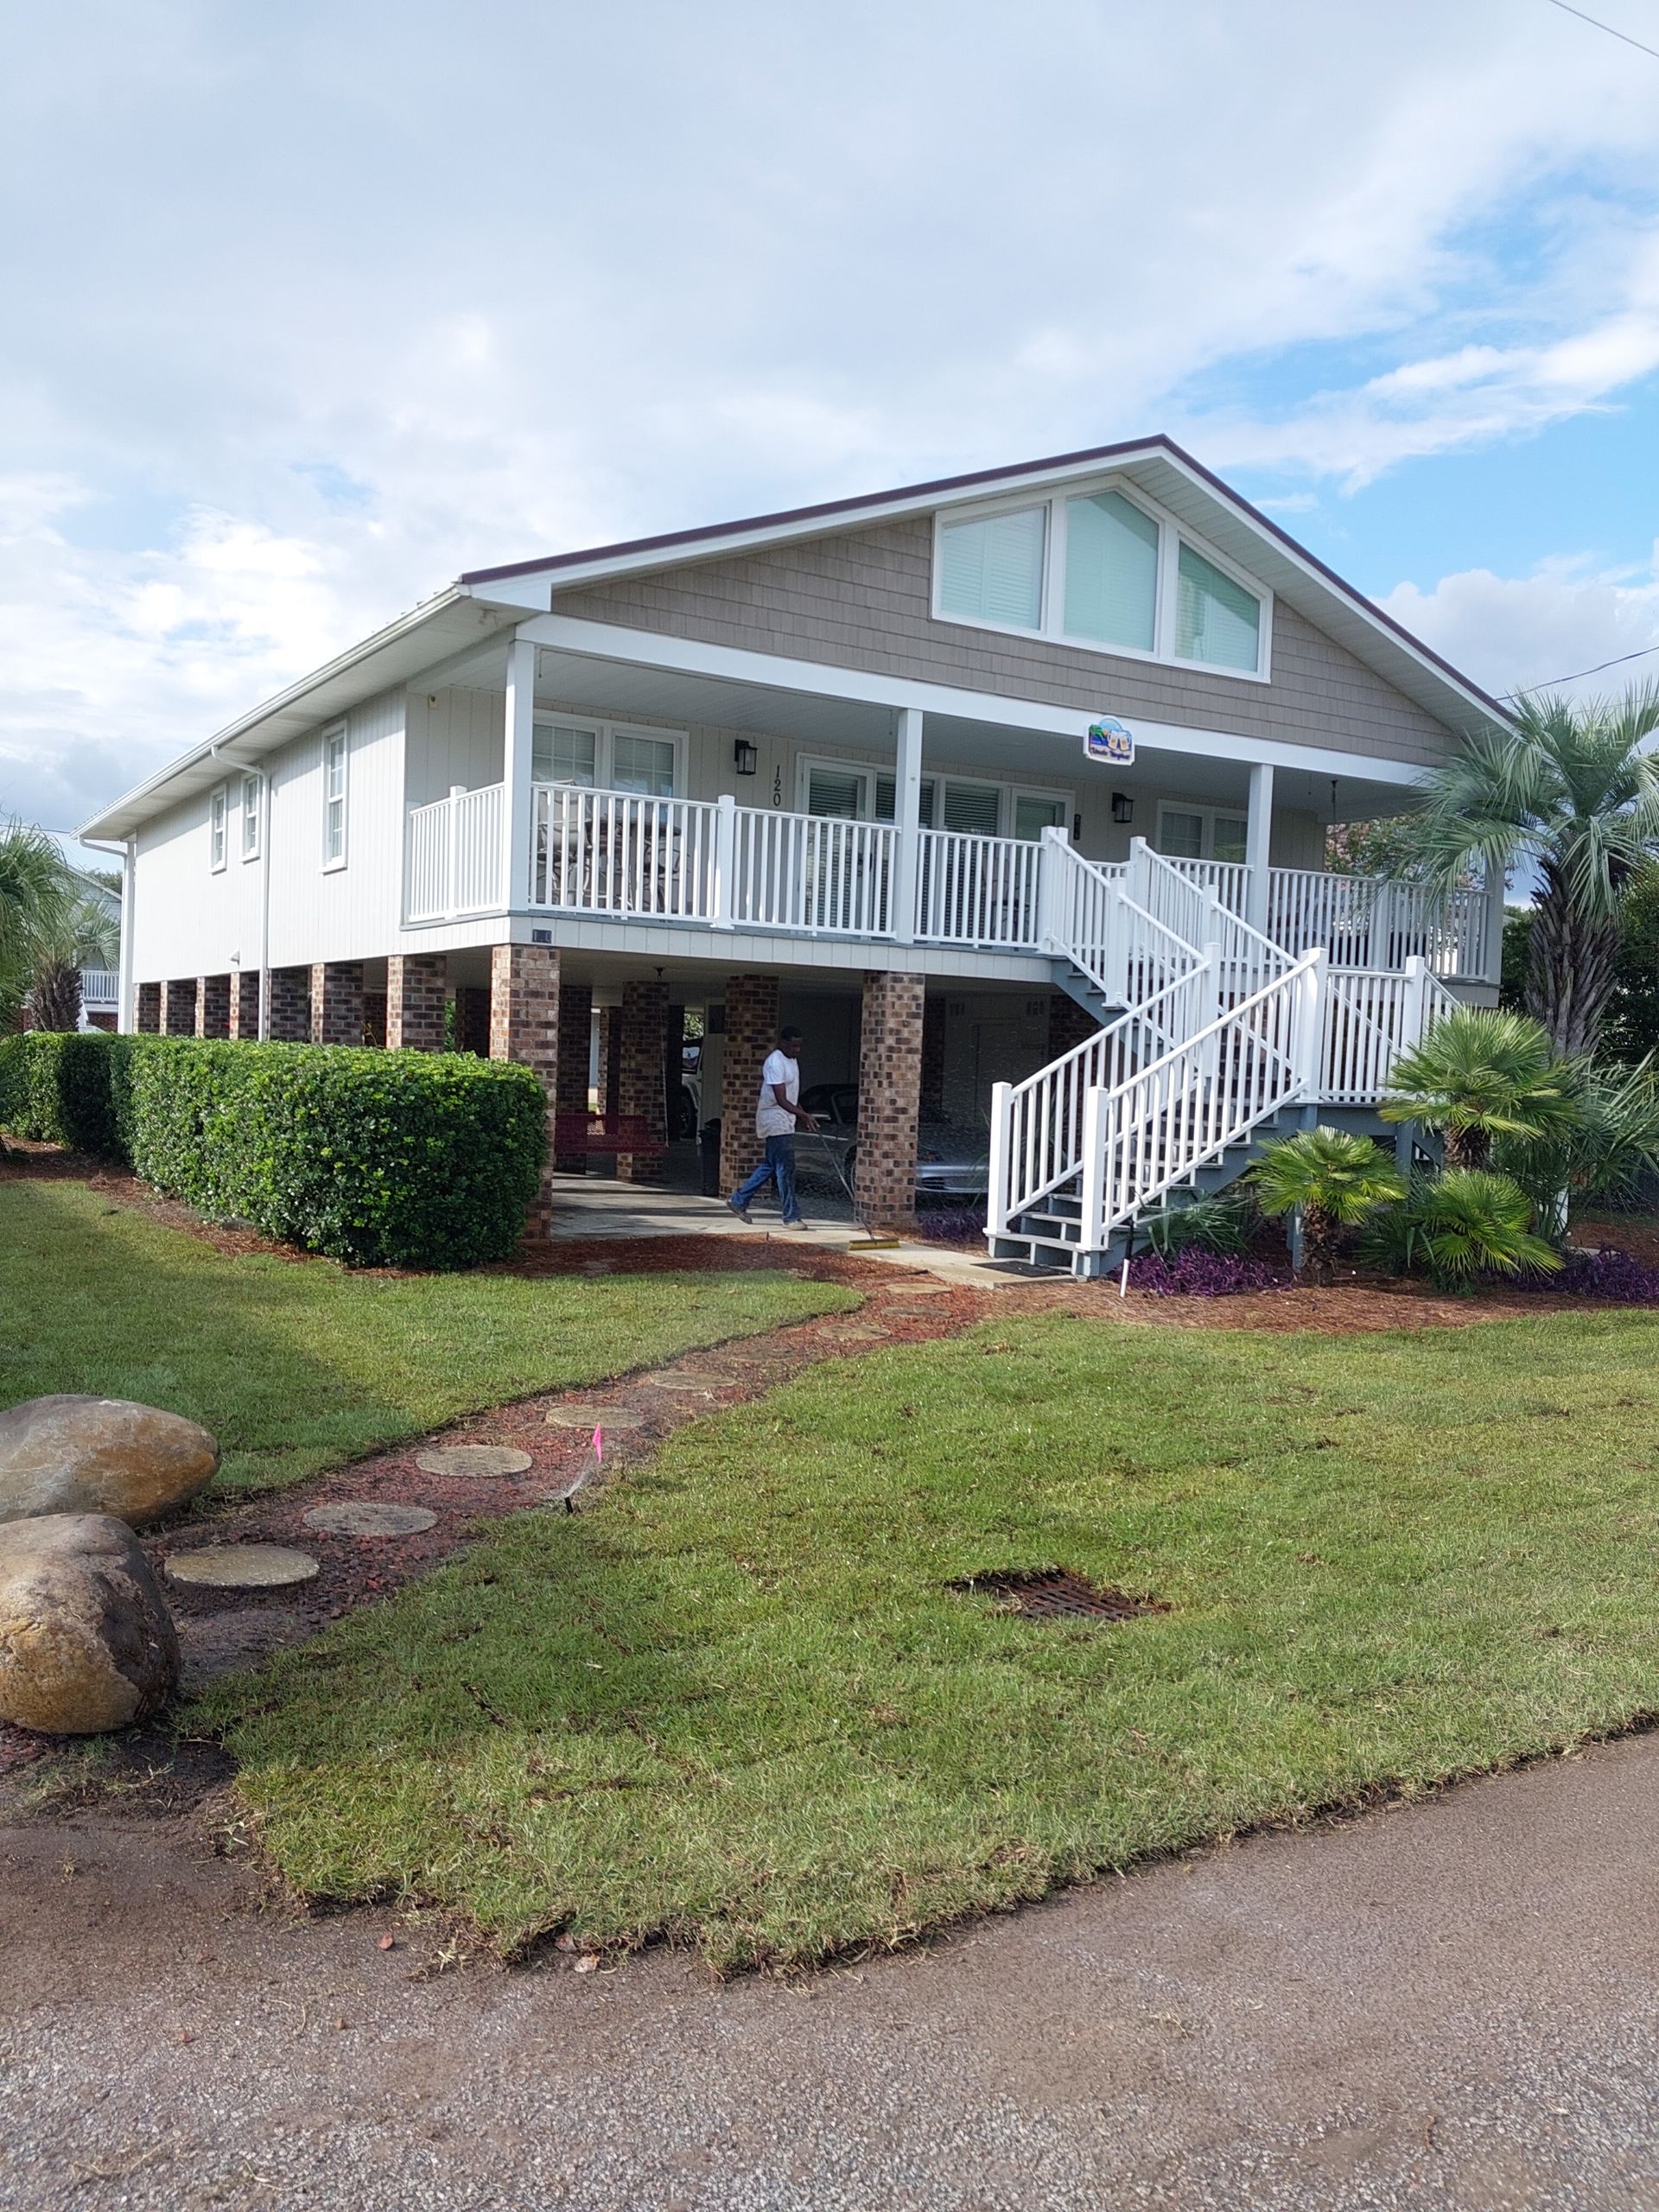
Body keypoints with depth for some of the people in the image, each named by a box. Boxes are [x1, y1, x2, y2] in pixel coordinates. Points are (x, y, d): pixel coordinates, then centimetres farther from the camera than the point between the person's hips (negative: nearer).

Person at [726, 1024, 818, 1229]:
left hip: (785, 1122, 10)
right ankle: (791, 1216, -2)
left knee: (771, 1166, 15)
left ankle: (739, 1200, 24)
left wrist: (800, 1117, 18)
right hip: (776, 1121, -10)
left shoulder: (792, 1060, 12)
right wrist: (803, 1115, -33)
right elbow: (781, 1100, -25)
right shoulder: (775, 1063, -19)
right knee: (785, 1169, -7)